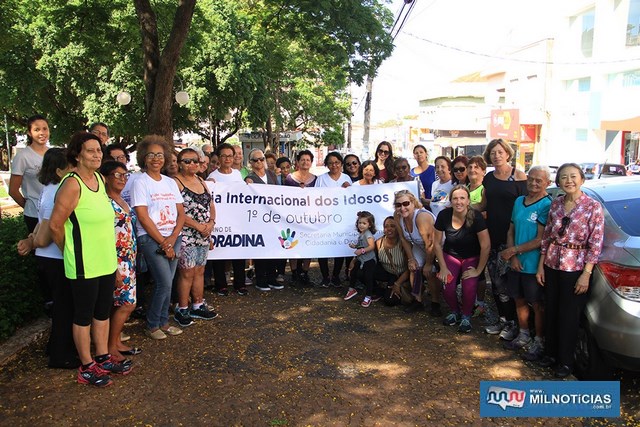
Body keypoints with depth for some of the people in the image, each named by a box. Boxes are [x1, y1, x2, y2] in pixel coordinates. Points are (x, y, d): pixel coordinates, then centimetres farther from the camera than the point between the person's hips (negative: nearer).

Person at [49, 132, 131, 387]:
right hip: (83, 265, -7)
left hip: (107, 260, 8)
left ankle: (103, 358, 32)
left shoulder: (100, 179, 6)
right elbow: (55, 225, -18)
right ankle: (87, 367, 22)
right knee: (84, 315, 8)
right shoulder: (72, 184, -18)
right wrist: (70, 250, -4)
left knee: (103, 311, 17)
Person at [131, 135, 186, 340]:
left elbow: (181, 213, 8)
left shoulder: (171, 182, 11)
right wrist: (163, 243, -12)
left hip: (173, 238, 5)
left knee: (166, 283, 8)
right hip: (150, 239, -5)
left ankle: (163, 322, 24)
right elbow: (143, 217, -11)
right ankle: (152, 326, 9)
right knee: (164, 283, -9)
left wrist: (173, 238, -7)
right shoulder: (140, 183, -5)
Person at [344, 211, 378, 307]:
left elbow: (372, 246, -29)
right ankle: (352, 289, 38)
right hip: (360, 260, 9)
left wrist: (362, 251, -34)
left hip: (369, 260, -9)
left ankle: (368, 297, 8)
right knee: (353, 272, 17)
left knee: (368, 278, -3)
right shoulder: (361, 234, 9)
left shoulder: (368, 234, -17)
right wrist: (354, 246, 4)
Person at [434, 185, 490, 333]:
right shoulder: (444, 215, -18)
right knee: (448, 287, -17)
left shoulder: (476, 217, -25)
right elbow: (437, 243, -6)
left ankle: (466, 316, 10)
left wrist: (478, 270, -14)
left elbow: (486, 246, -20)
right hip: (450, 256, 2)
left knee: (469, 288, -21)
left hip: (471, 258, -2)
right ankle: (455, 311, 18)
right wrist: (443, 267, -6)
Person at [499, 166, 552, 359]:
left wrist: (514, 250, -13)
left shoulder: (547, 205, -13)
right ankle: (523, 335, 36)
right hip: (516, 263, 6)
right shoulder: (519, 201, 7)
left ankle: (539, 342, 24)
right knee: (519, 300, 18)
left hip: (534, 265, -6)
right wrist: (512, 256, -5)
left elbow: (541, 240, -17)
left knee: (538, 305, 8)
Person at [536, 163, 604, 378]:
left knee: (569, 316, 6)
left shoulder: (593, 207, -10)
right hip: (552, 265, 4)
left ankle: (565, 361, 23)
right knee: (551, 312, 14)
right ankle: (550, 353, 31)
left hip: (575, 268, -4)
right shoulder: (555, 204, 3)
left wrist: (586, 274, -13)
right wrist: (541, 265, 7)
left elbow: (596, 244, -10)